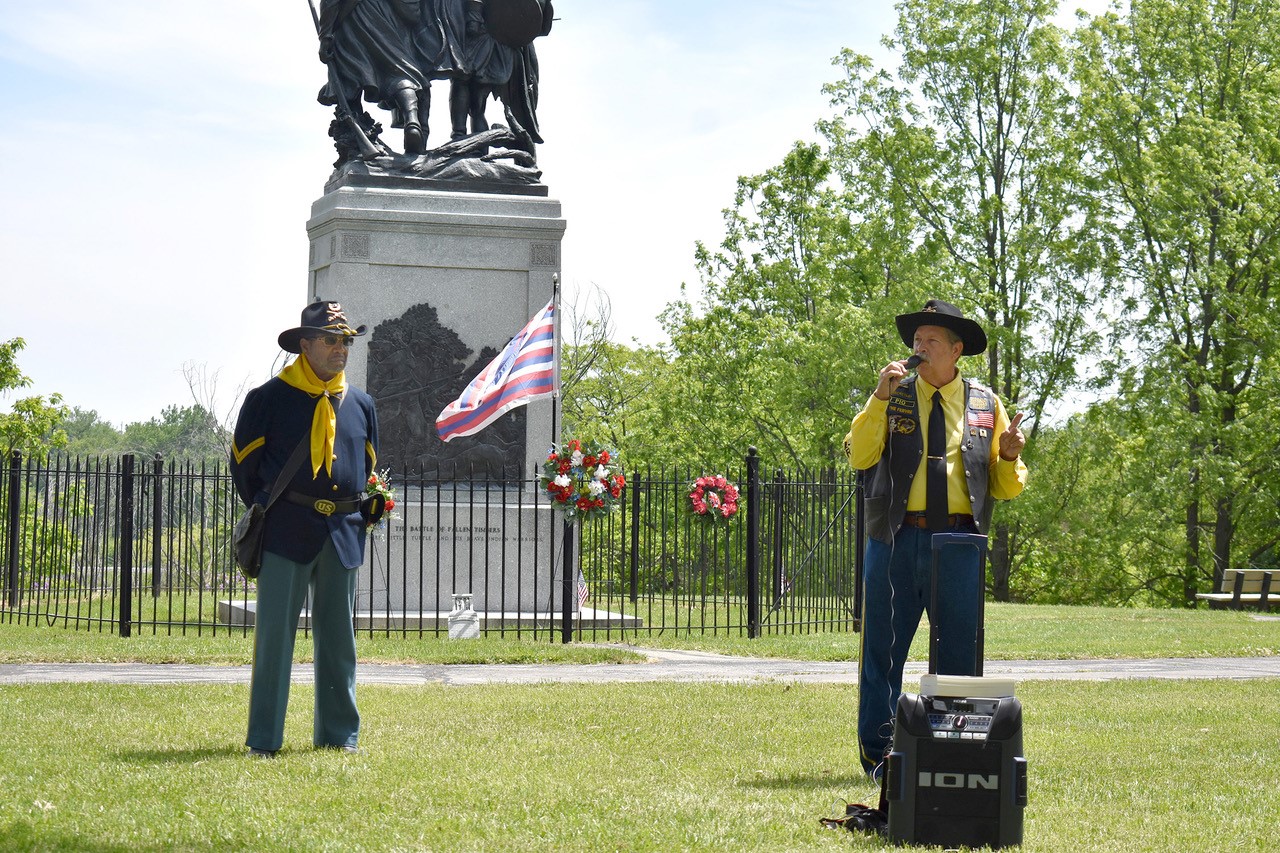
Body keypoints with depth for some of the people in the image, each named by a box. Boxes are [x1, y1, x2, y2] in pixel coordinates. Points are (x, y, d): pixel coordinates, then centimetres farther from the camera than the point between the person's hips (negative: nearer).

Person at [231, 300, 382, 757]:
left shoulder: (361, 405, 14)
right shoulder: (269, 397, 0)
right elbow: (243, 461, 8)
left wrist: (368, 508, 14)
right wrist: (265, 510, 8)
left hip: (343, 533, 4)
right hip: (287, 531, -4)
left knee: (339, 639, 9)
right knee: (274, 636, -5)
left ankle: (339, 734, 18)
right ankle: (263, 739, 0)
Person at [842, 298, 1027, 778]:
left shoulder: (985, 404, 11)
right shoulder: (894, 397, 8)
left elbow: (1005, 488, 12)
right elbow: (858, 457, -7)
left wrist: (1009, 457, -9)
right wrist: (879, 398, -15)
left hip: (959, 542, 1)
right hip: (897, 540, -1)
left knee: (960, 651, 4)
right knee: (883, 649, 2)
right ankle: (878, 755, 11)